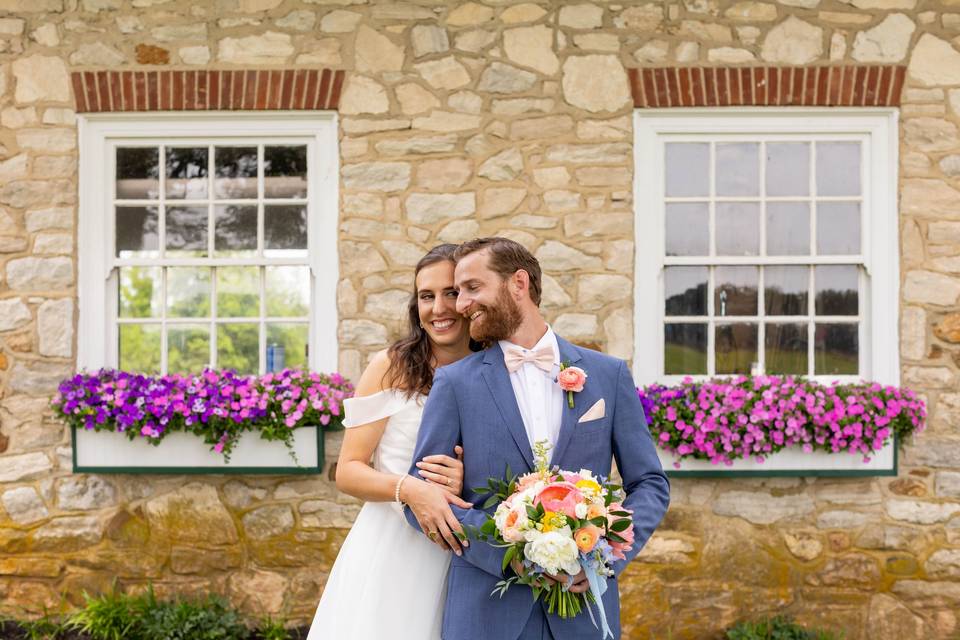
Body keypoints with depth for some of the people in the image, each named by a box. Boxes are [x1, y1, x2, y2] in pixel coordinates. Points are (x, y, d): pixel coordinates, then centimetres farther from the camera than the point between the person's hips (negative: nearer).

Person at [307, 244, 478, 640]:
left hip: (459, 561, 2)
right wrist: (411, 488, -23)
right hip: (389, 552, -2)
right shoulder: (393, 367, -2)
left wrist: (473, 483, -14)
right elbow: (348, 472, -4)